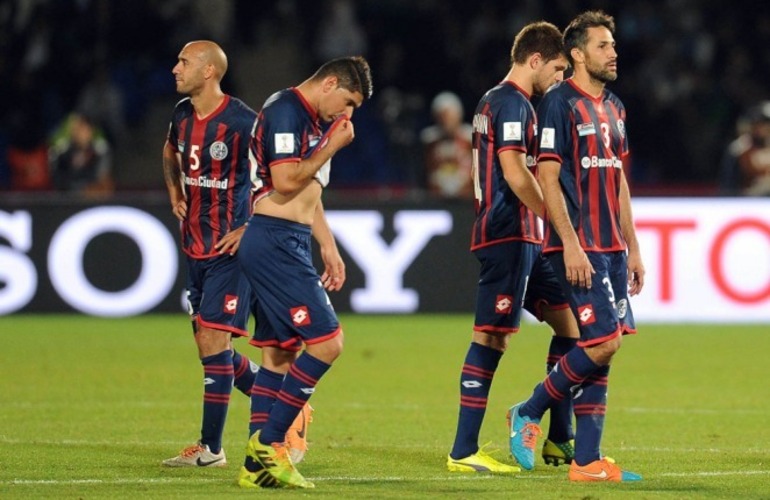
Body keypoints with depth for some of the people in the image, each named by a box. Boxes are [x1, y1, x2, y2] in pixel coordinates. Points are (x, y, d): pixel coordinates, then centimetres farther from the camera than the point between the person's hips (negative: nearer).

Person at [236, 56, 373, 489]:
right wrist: (332, 146, -10)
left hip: (289, 246, 11)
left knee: (280, 354, 9)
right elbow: (285, 182, -21)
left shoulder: (315, 122, 20)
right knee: (327, 341, -14)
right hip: (274, 242, -11)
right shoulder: (286, 111, -11)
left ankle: (258, 465, 10)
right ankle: (268, 440, -9)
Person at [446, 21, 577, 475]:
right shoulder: (513, 103, -12)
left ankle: (559, 440, 13)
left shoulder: (494, 101, 20)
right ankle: (464, 452, -7)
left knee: (569, 321, 11)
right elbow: (515, 172, -21)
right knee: (492, 337, -9)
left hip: (523, 239, 11)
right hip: (509, 235, -11)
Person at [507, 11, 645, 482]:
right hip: (578, 247, -8)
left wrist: (632, 247, 18)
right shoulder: (560, 103, -9)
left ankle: (587, 461, 7)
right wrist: (571, 244, -19)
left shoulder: (614, 108, 16)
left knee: (600, 347, 5)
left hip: (611, 248, 8)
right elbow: (547, 178, -13)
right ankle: (529, 413, 4)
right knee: (604, 341, -15)